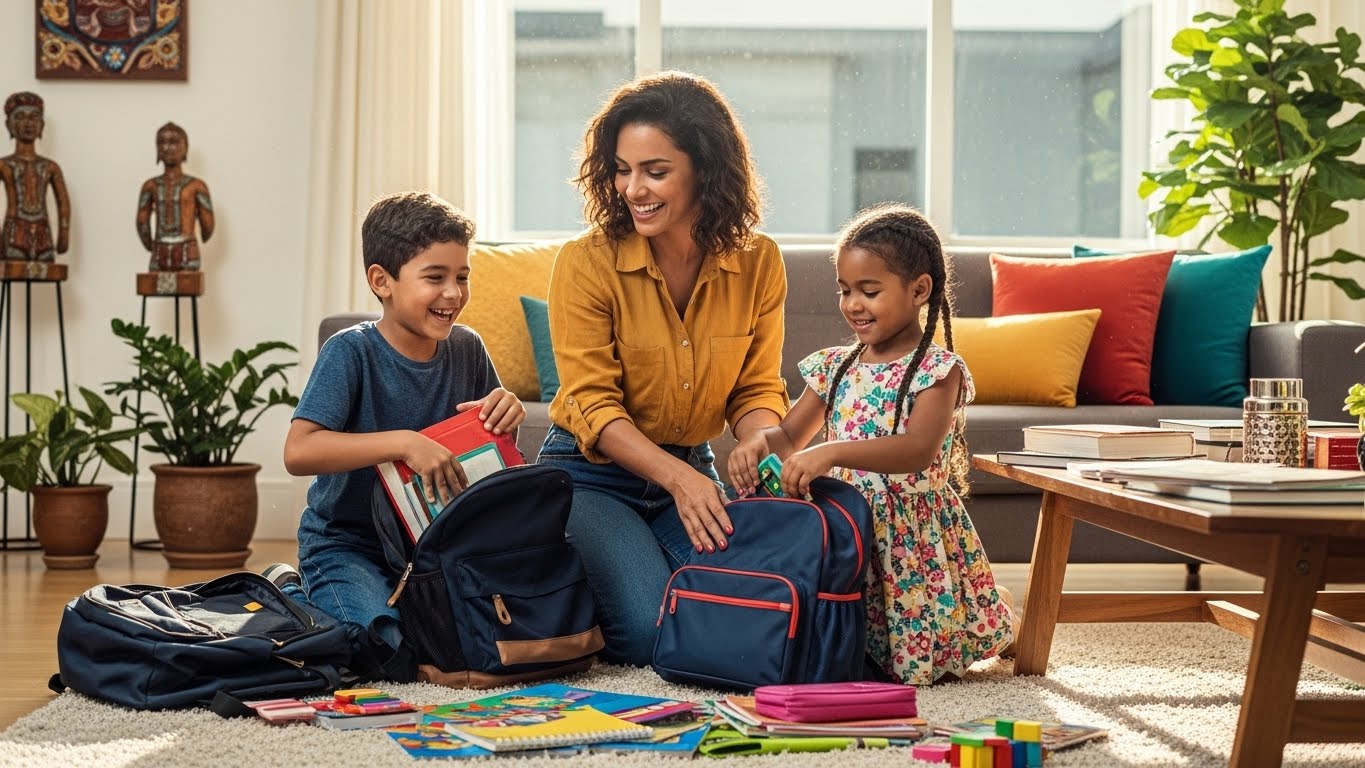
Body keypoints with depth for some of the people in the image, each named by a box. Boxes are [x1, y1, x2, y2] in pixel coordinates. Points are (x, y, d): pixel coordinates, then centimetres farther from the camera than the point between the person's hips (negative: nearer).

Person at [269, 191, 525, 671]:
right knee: (395, 640, -28)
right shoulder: (350, 352, -16)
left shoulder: (467, 349, 0)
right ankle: (290, 592, 6)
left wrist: (506, 415, -13)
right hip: (345, 545, -6)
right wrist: (403, 442, -36)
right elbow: (298, 452, -28)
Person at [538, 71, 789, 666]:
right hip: (590, 474, -4)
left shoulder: (757, 263, -5)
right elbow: (592, 403, -17)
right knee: (649, 632, -21)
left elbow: (757, 391, 0)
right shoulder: (586, 263, -16)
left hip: (691, 468, 4)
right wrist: (677, 478, -31)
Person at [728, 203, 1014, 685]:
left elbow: (919, 449, -28)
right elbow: (791, 435, 13)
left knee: (919, 660, -5)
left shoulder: (938, 370, -12)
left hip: (912, 542, -5)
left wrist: (832, 452, -41)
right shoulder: (836, 367, 8)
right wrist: (759, 441, -12)